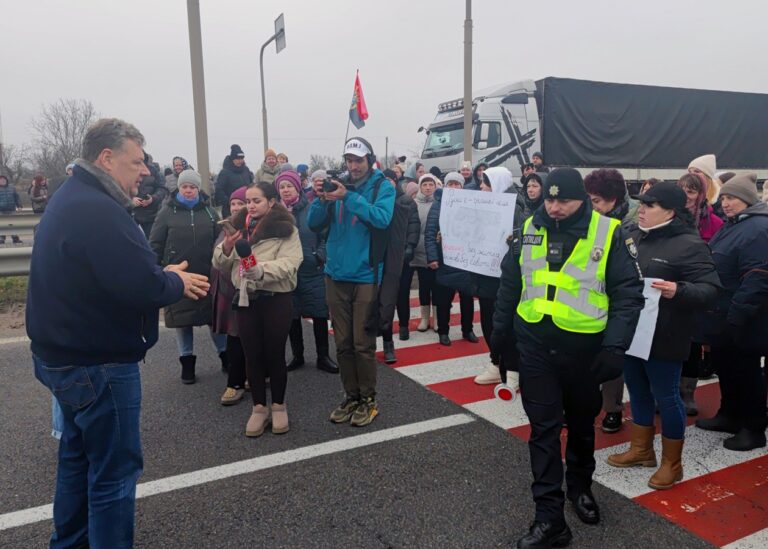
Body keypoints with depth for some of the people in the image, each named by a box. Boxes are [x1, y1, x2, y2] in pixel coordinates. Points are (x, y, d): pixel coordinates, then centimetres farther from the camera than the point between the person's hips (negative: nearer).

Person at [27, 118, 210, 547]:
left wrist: (163, 276, 3)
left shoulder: (71, 201, 11)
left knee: (79, 454, 24)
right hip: (98, 363, -11)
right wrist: (176, 281, -10)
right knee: (114, 470, 1)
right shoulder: (99, 210, -24)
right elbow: (143, 288, -30)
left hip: (67, 357, 11)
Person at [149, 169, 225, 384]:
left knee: (215, 317, 9)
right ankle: (187, 362, 22)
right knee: (183, 320, 8)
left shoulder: (209, 211, 5)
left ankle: (226, 356, 25)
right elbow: (155, 244, 0)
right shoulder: (168, 212, 0)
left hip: (208, 275, 1)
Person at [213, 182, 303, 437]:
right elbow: (220, 265, 12)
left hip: (276, 299, -4)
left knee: (275, 353, 4)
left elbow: (289, 263, -20)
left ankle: (278, 406, 22)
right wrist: (225, 249, -10)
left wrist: (261, 269, -35)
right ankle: (259, 408, 22)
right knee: (252, 355, 9)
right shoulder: (239, 227, 10)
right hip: (246, 298, 4)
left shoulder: (285, 229, -5)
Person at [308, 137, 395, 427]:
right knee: (342, 343, 11)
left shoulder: (383, 188, -1)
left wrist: (349, 197, -24)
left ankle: (368, 400, 17)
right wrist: (322, 200, -16)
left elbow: (382, 218, -20)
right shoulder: (338, 186, 8)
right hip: (336, 275, 4)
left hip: (365, 276, -4)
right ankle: (351, 396, 25)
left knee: (363, 344, 1)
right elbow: (314, 224, 2)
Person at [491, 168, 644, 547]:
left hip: (584, 348, -1)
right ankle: (549, 517, 13)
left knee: (581, 424, 19)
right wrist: (500, 330, 14)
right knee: (543, 429, 4)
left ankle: (580, 486, 44)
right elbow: (509, 285, 10)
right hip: (536, 346, 2)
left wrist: (615, 346, -16)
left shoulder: (608, 233, -10)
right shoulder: (529, 229, 0)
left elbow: (628, 295, -8)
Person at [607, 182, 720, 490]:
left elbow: (710, 290, -19)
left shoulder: (689, 245, -14)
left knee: (666, 397, 6)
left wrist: (679, 291, -36)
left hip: (663, 337, -7)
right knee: (638, 392, 18)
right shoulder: (634, 236, 7)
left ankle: (672, 463, 25)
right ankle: (641, 449, 37)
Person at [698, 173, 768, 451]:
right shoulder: (733, 225, 14)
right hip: (723, 316, 10)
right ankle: (729, 415, 34)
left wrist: (737, 316, -26)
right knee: (725, 368, 19)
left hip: (742, 322, -10)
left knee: (746, 373, 3)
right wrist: (718, 314, 20)